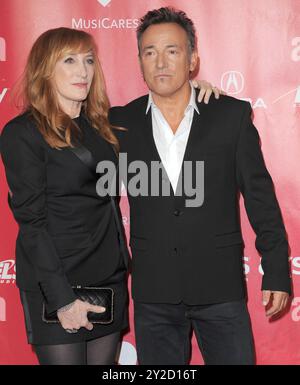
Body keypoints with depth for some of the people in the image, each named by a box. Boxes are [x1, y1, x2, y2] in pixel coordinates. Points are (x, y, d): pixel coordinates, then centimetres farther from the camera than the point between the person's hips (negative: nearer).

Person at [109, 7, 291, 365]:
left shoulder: (232, 115, -2)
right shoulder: (121, 122, 2)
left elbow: (260, 196, 1)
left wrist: (276, 273, 1)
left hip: (221, 287, -1)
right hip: (153, 294, 2)